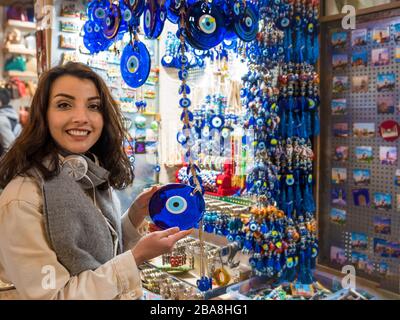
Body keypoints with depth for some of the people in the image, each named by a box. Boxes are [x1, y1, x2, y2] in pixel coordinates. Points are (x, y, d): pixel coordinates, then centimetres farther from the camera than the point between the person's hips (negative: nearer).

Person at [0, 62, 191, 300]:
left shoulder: (95, 176, -6)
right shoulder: (23, 198, -27)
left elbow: (107, 250, 3)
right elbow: (48, 295, -25)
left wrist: (136, 216, -13)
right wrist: (136, 258, -28)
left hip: (117, 293, 6)